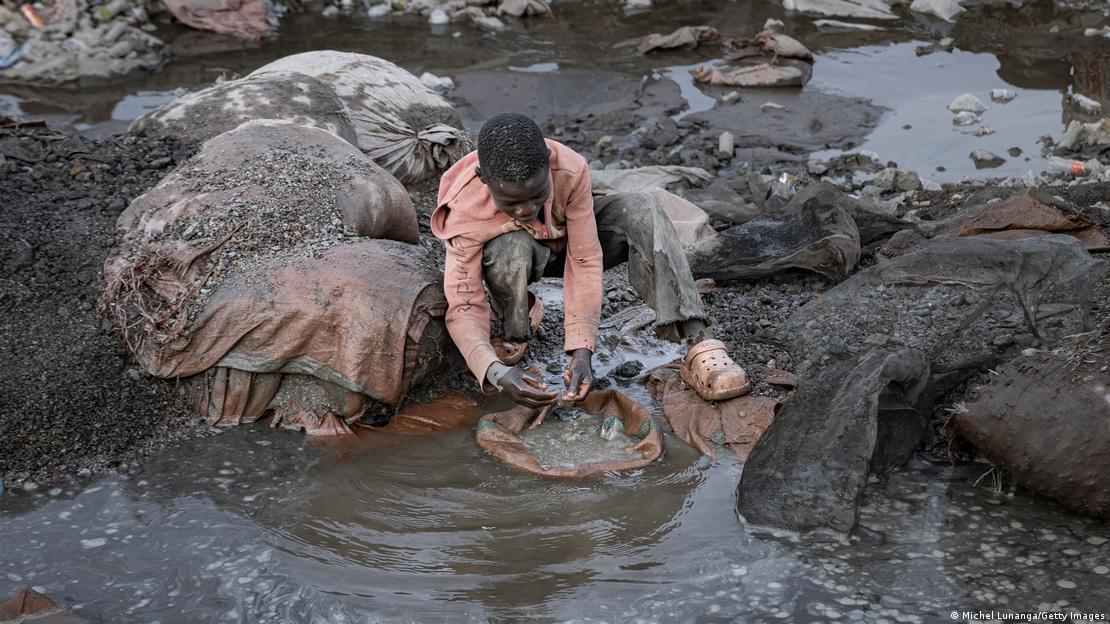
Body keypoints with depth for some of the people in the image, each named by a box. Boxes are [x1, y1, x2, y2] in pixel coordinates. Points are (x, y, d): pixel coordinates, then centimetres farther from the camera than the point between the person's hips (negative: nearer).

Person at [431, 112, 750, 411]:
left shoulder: (571, 170, -34)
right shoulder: (465, 212, -36)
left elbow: (585, 261, -30)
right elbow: (463, 307, -35)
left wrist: (581, 350, -39)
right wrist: (495, 372, -53)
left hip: (567, 240, 1)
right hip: (513, 252, -1)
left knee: (640, 212, -28)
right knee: (510, 249, -39)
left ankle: (698, 344, -34)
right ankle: (516, 331, -8)